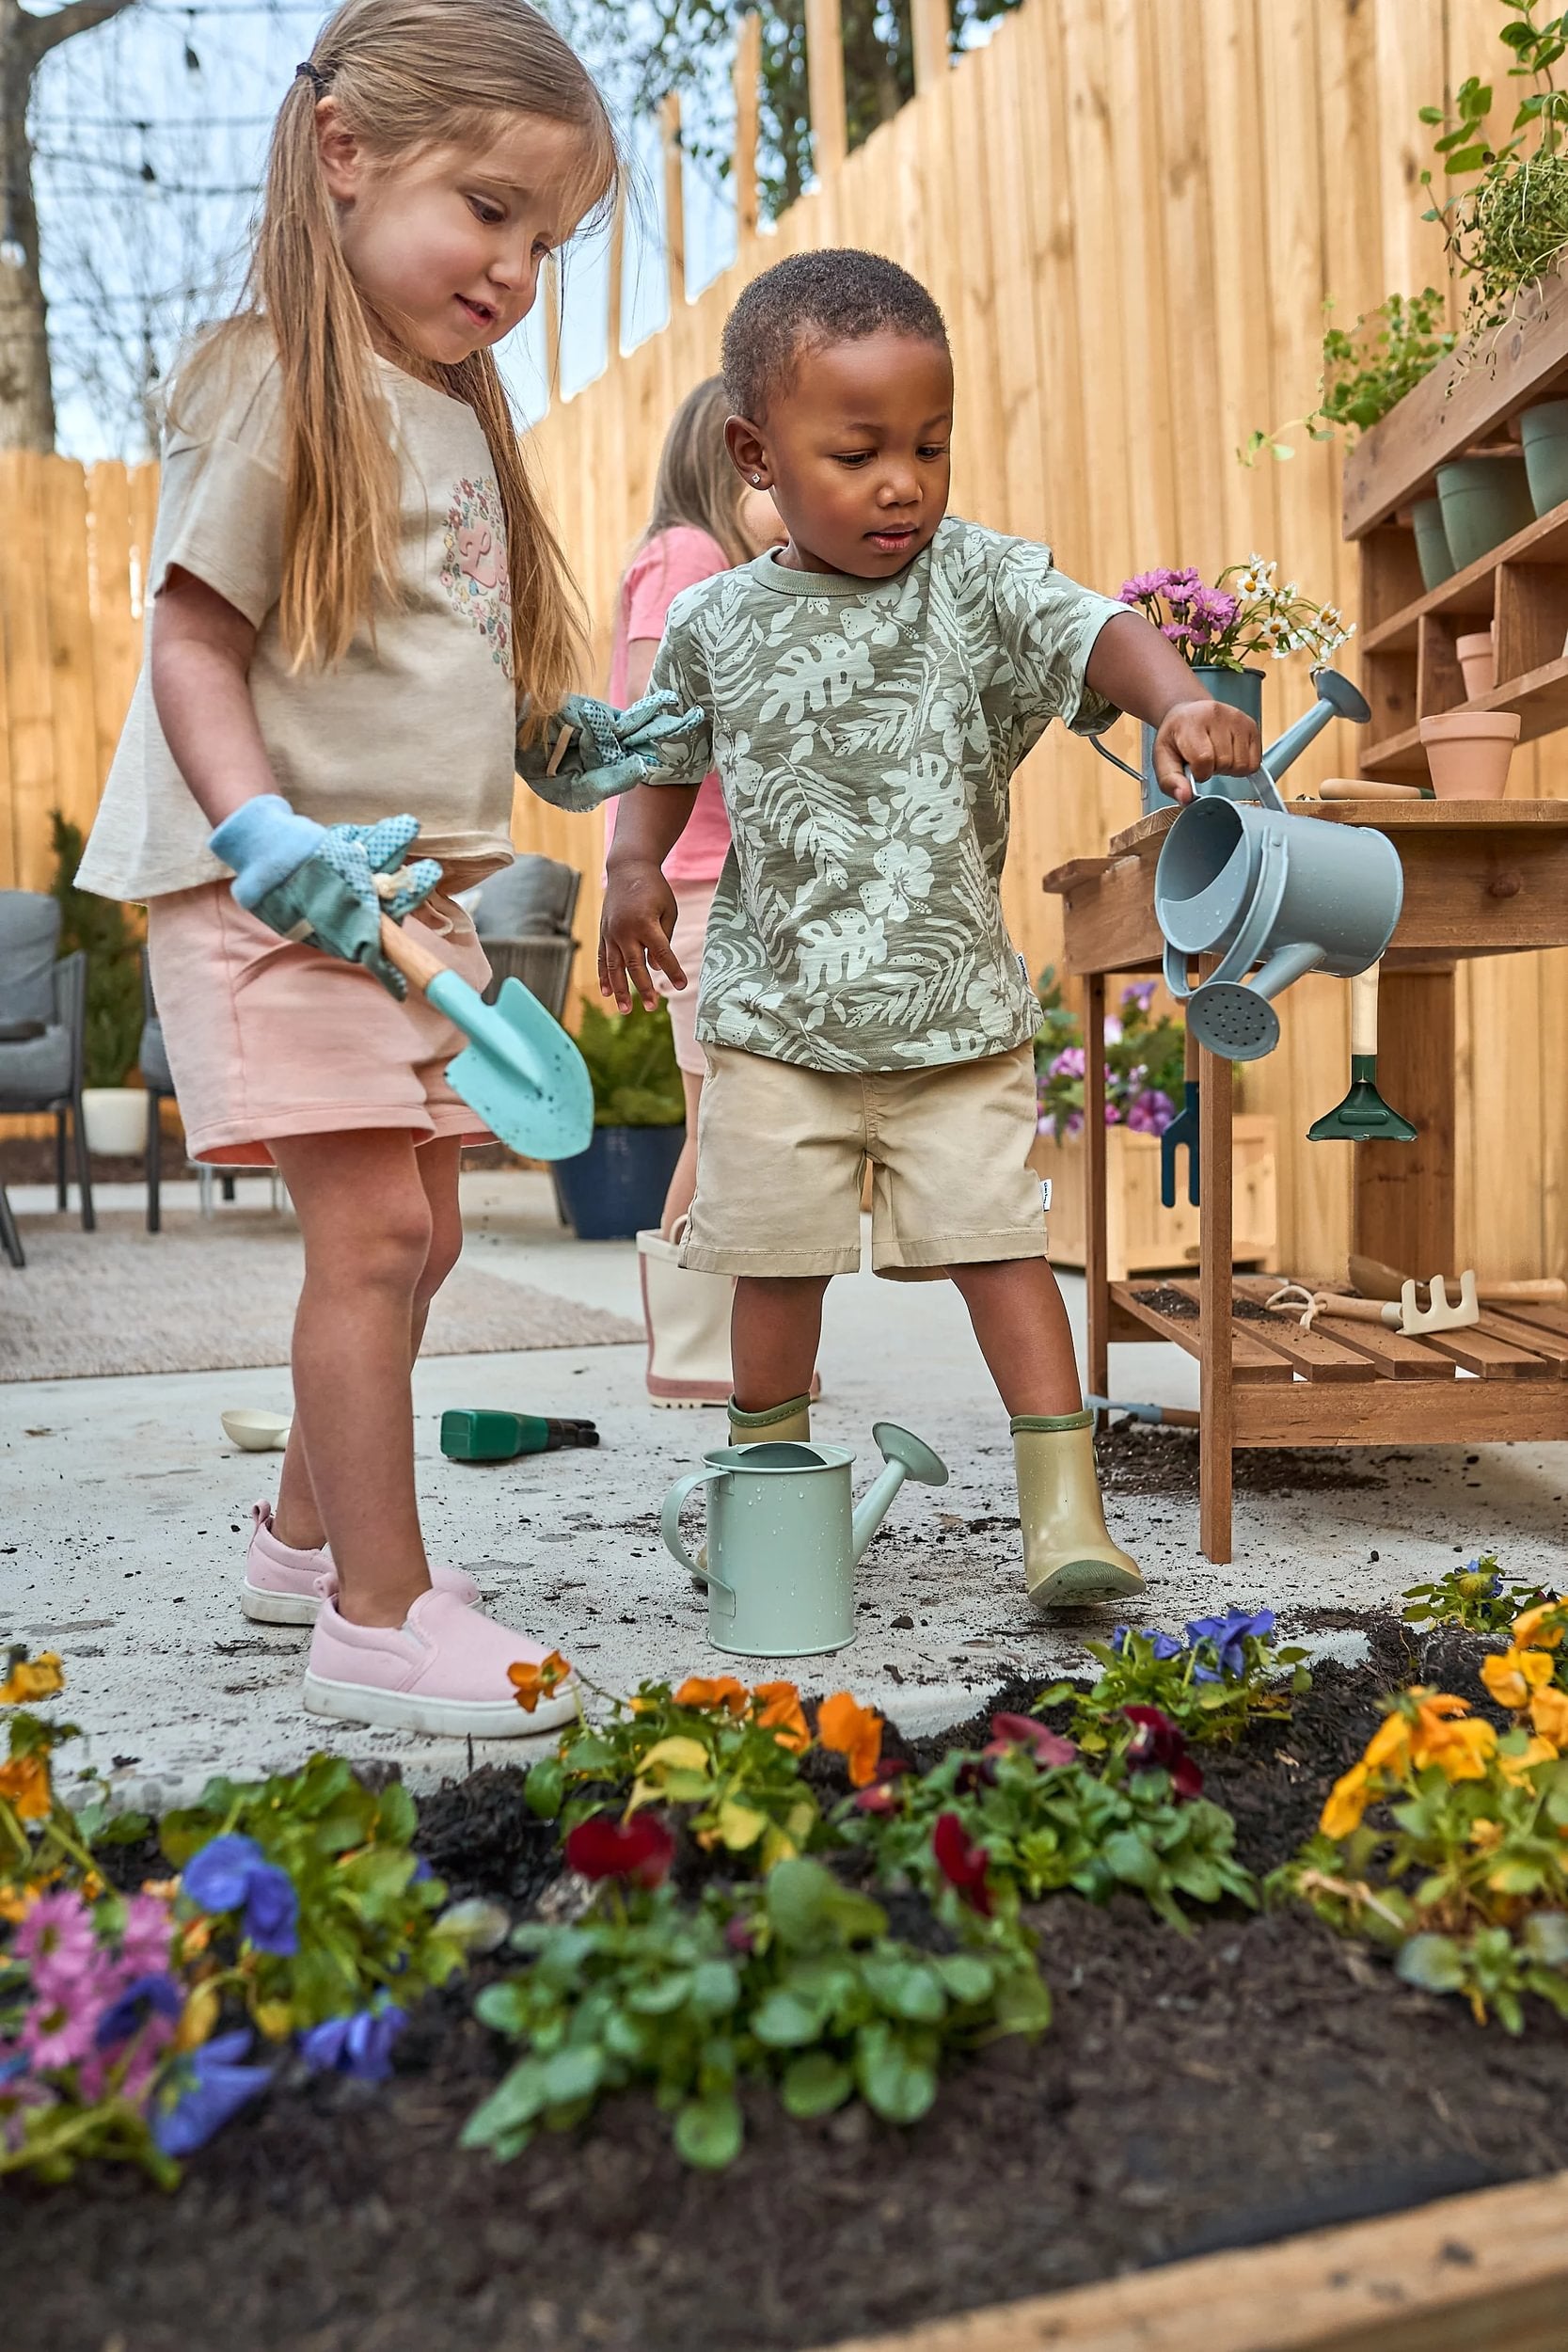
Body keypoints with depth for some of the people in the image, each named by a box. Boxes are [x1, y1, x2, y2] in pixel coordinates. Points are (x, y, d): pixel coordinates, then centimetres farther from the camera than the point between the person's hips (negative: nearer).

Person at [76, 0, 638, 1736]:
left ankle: (308, 1537, 30)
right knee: (370, 1227, -12)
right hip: (277, 893, -9)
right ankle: (380, 1619, -2)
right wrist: (267, 837, -26)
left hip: (414, 892, 9)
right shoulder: (278, 385, -8)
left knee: (412, 1234, 12)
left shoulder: (459, 419, 18)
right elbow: (193, 641, -13)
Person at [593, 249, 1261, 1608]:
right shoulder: (717, 624, 2)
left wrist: (1178, 704, -39)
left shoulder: (976, 583, -4)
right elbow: (671, 755, 18)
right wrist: (635, 865, 2)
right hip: (778, 1019, 2)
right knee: (776, 1259, 9)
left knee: (997, 1239, -2)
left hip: (960, 1014, -1)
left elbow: (1096, 632, -18)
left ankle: (1066, 1506, 8)